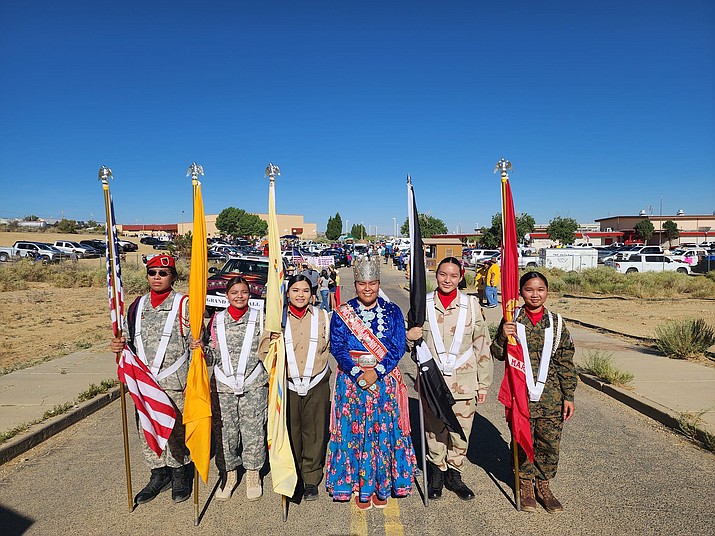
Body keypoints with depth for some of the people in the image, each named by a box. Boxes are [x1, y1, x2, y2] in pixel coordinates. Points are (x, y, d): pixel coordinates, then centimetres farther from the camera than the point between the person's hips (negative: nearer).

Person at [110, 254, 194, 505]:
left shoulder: (184, 304, -5)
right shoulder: (137, 306, 10)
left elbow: (195, 340, -5)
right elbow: (129, 339, 19)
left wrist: (196, 345, -27)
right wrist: (120, 345, -3)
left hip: (175, 381, -5)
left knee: (176, 429, 6)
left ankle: (179, 475, 28)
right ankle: (158, 474, 33)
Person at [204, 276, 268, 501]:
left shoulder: (259, 318, 2)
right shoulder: (217, 320, 5)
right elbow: (212, 357, 6)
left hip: (253, 385, -1)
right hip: (223, 386, 1)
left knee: (253, 432, 4)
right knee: (224, 432, 7)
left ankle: (253, 474, 27)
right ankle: (229, 474, 30)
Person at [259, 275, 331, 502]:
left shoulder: (321, 316, 5)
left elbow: (328, 347, 13)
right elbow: (264, 353, 2)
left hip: (316, 383, 0)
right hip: (287, 384, 0)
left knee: (314, 432, 6)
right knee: (290, 432, 7)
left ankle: (311, 479, 22)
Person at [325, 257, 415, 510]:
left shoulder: (392, 312, 2)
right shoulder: (341, 313, 1)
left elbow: (398, 347, -4)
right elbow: (337, 348, -5)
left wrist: (377, 371, -16)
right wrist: (358, 373, -17)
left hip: (385, 380, 0)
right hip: (351, 381, 0)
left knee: (384, 432, 5)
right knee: (354, 432, 4)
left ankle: (382, 486, 23)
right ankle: (361, 487, 21)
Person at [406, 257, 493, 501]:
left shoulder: (472, 305, -1)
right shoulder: (423, 304, -1)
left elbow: (482, 346, 4)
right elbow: (409, 340, 9)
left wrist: (483, 384, 4)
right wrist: (409, 337, -16)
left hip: (464, 382, 0)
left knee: (460, 432, 9)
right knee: (434, 430, 10)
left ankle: (454, 474, 31)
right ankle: (436, 472, 32)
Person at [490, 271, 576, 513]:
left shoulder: (556, 323, 1)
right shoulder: (512, 320, -3)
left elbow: (566, 363, 5)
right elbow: (498, 354, -1)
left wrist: (568, 396, 3)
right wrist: (503, 337, -20)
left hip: (550, 396, 1)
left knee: (550, 442, 9)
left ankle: (543, 484, 31)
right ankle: (525, 483, 32)